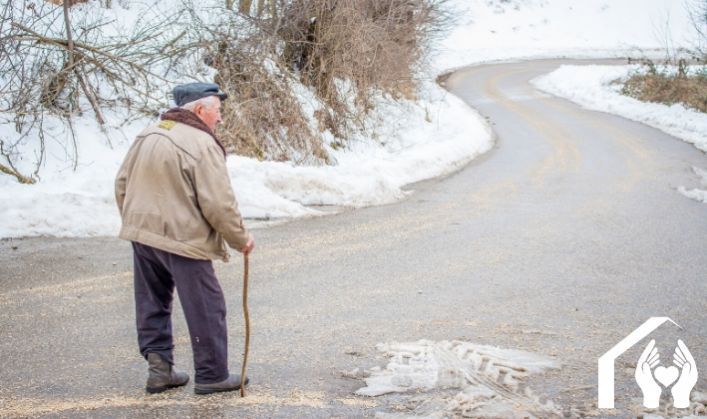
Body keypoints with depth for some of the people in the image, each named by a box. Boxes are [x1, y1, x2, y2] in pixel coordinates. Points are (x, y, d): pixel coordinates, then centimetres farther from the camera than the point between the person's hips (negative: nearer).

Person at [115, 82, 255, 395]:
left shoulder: (147, 136, 9)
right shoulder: (202, 144, -16)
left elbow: (122, 185, 15)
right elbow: (218, 204, -18)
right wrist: (240, 239, -4)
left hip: (142, 234, 8)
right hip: (183, 240, -7)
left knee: (153, 304, 18)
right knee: (206, 309, 5)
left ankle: (158, 366, 19)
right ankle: (212, 375, 13)